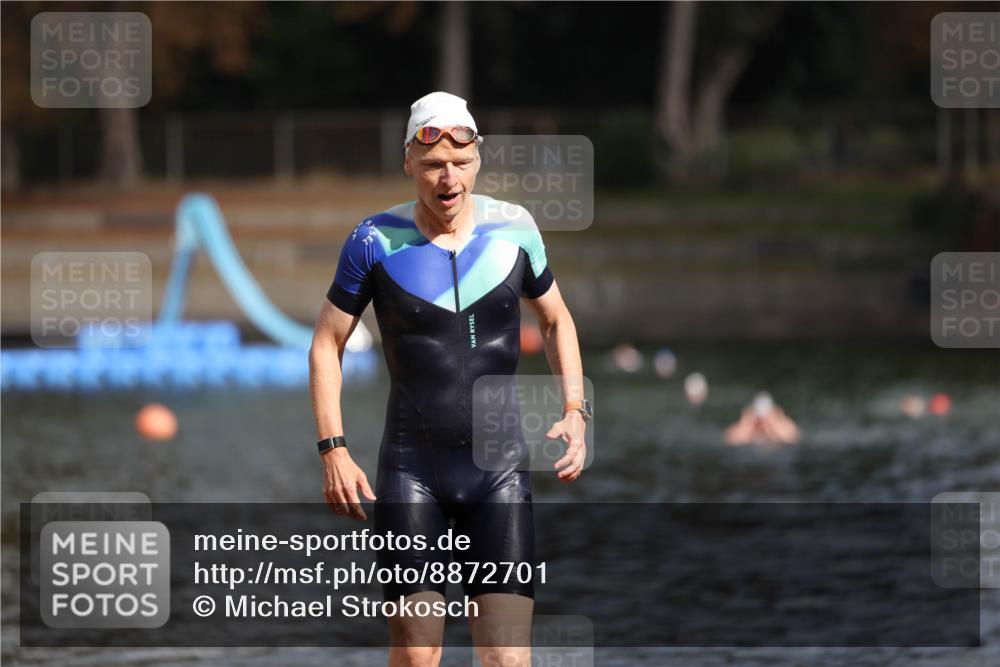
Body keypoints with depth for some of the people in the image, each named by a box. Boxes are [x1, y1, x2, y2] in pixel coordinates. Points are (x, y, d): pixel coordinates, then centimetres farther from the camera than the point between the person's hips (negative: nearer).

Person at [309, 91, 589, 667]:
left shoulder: (514, 229, 1)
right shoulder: (376, 241, -4)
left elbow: (556, 320, 17)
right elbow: (327, 344, 5)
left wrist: (575, 411, 4)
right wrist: (334, 449, -4)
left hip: (500, 469, 1)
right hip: (412, 468, -1)